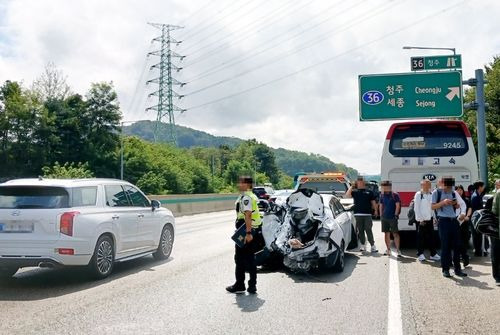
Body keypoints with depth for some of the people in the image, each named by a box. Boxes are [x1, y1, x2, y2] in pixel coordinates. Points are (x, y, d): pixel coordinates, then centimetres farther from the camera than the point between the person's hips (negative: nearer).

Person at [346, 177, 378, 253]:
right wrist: (351, 187, -3)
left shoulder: (369, 192, 10)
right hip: (358, 214, 1)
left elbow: (373, 202, 12)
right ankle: (363, 245, 15)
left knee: (368, 230, -5)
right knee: (360, 231, 6)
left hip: (367, 214, -1)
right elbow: (347, 195, -6)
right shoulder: (355, 192, 9)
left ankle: (373, 246, -4)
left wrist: (375, 210, 4)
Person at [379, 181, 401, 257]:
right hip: (384, 218, 5)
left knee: (395, 233, -6)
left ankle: (398, 250, -4)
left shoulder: (395, 195, -4)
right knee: (386, 233, 9)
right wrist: (381, 215, 10)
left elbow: (397, 206, -6)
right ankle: (388, 250, 17)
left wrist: (396, 215, -10)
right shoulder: (382, 195, 11)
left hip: (392, 218, -5)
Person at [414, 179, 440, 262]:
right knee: (420, 237, 2)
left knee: (431, 237, 8)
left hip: (429, 219, 5)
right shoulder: (418, 195, -9)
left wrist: (434, 218, 4)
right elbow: (416, 208, -11)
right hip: (421, 220, -5)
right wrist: (420, 219, -13)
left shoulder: (431, 194, 7)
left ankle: (433, 254, 16)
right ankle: (420, 254, 11)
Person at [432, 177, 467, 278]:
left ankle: (457, 269, 13)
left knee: (457, 245, 5)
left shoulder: (454, 193, 12)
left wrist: (456, 204, -5)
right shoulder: (437, 192, -2)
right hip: (443, 221, -5)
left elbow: (458, 206, 18)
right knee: (445, 246, -2)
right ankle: (445, 269, 6)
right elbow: (433, 207, -3)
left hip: (454, 220, 5)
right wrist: (443, 202, -17)